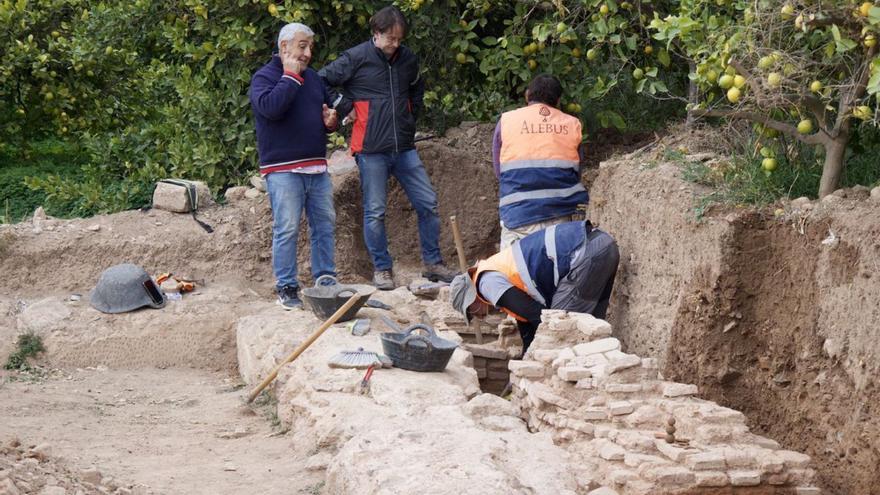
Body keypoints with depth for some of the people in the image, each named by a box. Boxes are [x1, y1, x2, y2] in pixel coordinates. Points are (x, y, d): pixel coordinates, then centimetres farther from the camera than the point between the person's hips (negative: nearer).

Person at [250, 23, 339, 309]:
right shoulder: (264, 77, -5)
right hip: (283, 170, -7)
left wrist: (331, 120, 5)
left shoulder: (312, 77, 17)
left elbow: (329, 109, 29)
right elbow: (271, 107, -25)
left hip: (317, 167, 7)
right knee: (287, 229, -6)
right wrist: (290, 76, -16)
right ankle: (286, 288, 0)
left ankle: (326, 281, 18)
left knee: (325, 225, 9)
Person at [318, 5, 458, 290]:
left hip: (404, 148, 5)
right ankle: (381, 270, 10)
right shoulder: (355, 59, -6)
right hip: (371, 150, -5)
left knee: (428, 204, 3)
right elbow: (321, 82, -4)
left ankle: (433, 264, 14)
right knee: (375, 212, 0)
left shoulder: (408, 60, 9)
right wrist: (344, 108, -7)